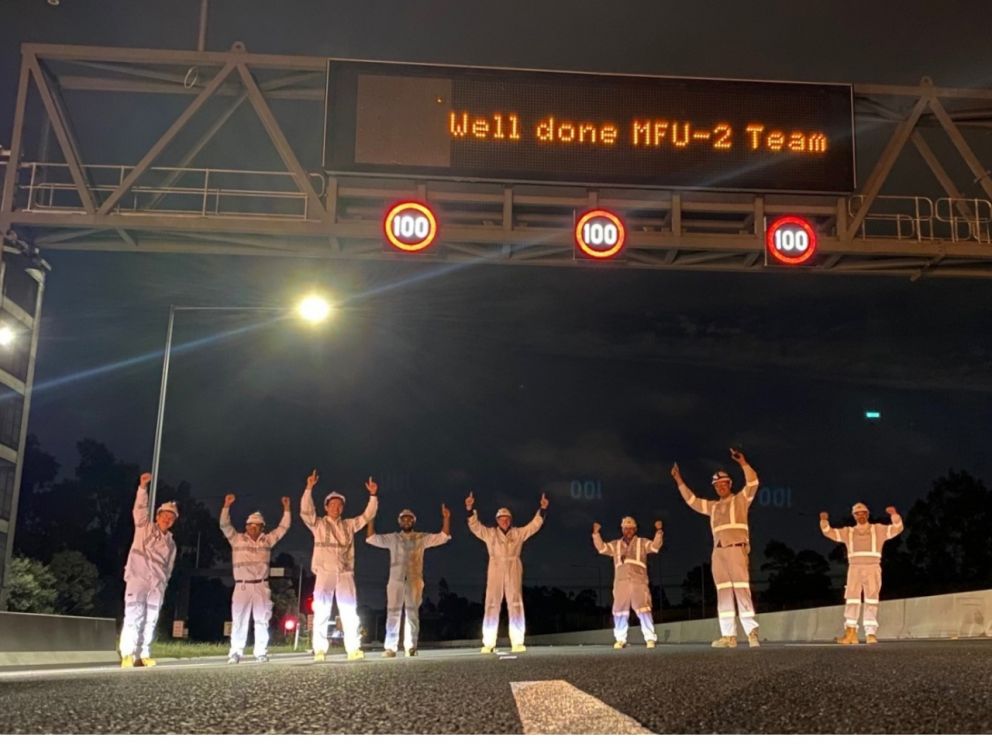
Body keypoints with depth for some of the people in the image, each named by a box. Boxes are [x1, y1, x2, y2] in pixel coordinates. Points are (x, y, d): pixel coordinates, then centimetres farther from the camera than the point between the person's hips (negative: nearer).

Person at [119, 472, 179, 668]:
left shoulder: (170, 544, 18)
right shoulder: (144, 527, 7)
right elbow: (140, 509, -9)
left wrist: (162, 585, 10)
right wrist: (143, 487, -21)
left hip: (156, 585, 5)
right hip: (137, 579, -5)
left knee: (150, 622, 2)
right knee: (134, 617, -13)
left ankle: (144, 655, 6)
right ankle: (127, 655, -15)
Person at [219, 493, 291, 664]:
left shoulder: (267, 540, 12)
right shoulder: (237, 539, 7)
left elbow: (283, 527, 12)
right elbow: (224, 525, -3)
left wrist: (286, 508, 5)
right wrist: (226, 506, -13)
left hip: (261, 586, 2)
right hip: (242, 586, -2)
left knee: (262, 620, 1)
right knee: (239, 620, -3)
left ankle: (261, 652, 4)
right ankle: (235, 653, -1)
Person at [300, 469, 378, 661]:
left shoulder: (349, 525, 16)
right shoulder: (318, 524, 7)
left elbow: (367, 515, 13)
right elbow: (305, 511, -9)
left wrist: (373, 495, 1)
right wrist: (309, 488, -18)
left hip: (345, 573, 3)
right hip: (324, 573, -3)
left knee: (349, 612, -3)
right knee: (321, 613, -4)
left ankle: (353, 650, -4)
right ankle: (320, 651, -3)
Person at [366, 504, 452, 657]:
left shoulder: (422, 538, 12)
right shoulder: (392, 538, 11)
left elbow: (443, 537, 7)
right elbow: (371, 539, 6)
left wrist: (446, 518, -5)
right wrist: (371, 519, -4)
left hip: (414, 580, 1)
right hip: (396, 580, -1)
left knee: (413, 613, 4)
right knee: (393, 613, -6)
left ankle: (410, 647, 8)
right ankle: (390, 647, -6)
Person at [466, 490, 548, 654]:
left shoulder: (519, 533, 9)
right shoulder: (490, 533, 6)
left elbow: (534, 525, 3)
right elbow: (475, 526, -4)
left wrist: (542, 509, -8)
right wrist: (470, 509, -18)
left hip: (513, 572, 1)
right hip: (496, 571, -1)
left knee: (515, 605, -2)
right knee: (492, 606, -3)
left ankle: (517, 643, 0)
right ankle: (489, 644, -1)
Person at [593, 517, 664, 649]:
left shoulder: (642, 542, 13)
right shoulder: (615, 545, 19)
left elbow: (655, 546, -3)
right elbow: (601, 548, 10)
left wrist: (659, 532, -16)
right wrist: (596, 533, -1)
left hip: (638, 582, -3)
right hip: (621, 583, 3)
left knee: (644, 610, -13)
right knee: (620, 612, 4)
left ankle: (650, 639, -10)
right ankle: (620, 640, 13)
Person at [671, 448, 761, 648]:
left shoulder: (741, 499, 7)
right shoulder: (713, 506, 22)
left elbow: (753, 483, -8)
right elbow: (692, 500, 27)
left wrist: (743, 463, -20)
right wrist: (679, 481, 23)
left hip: (736, 549, -6)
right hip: (718, 552, 6)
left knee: (741, 589, -14)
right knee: (723, 592, 1)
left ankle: (751, 632, -16)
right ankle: (728, 635, 0)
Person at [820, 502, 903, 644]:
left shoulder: (878, 529, 12)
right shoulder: (848, 532, 17)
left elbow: (897, 528, 1)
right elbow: (829, 532, 9)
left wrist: (894, 514, -18)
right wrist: (824, 520, -10)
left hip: (872, 569, -2)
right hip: (854, 569, 2)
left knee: (871, 600, -7)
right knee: (852, 600, -4)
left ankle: (871, 633, -7)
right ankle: (850, 633, -5)